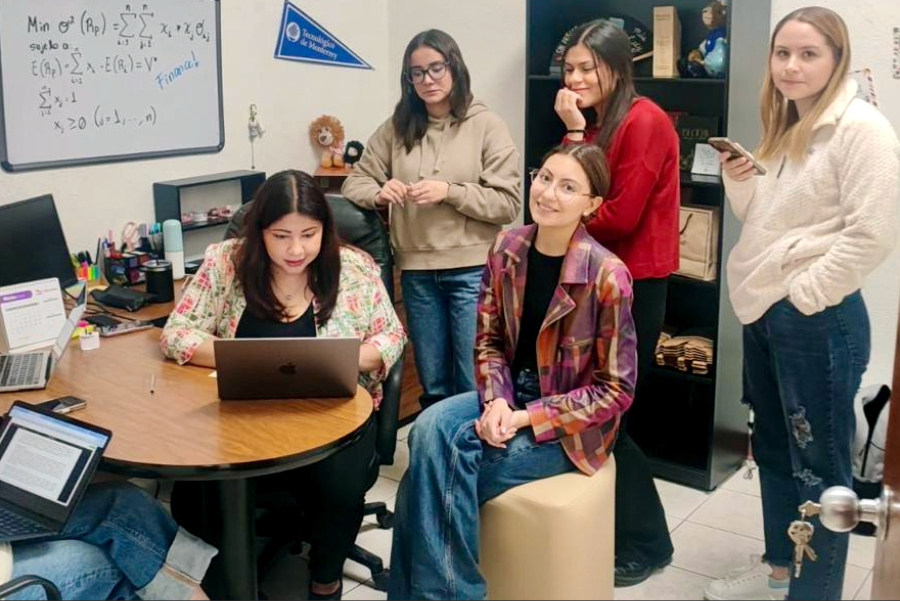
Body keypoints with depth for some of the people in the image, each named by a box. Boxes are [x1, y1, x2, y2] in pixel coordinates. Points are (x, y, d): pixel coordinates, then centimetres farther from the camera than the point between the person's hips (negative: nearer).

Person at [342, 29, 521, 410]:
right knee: (432, 384, 16)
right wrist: (380, 193, -13)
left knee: (475, 383, 4)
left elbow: (508, 203, -7)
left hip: (472, 269, -3)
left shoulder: (486, 125, -3)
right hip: (416, 271, 4)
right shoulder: (396, 129, 6)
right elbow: (354, 184, 9)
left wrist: (449, 192, -19)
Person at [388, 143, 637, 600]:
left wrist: (525, 419, -20)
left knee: (437, 478, -23)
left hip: (571, 423, -5)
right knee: (430, 429, -26)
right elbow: (489, 338, 5)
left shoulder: (606, 275, -20)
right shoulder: (508, 248, -4)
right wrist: (496, 400, -15)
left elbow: (615, 390, -15)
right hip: (509, 395, 5)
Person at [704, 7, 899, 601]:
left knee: (819, 464, 2)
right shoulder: (787, 129, 14)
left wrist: (805, 296, -17)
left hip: (817, 320, -9)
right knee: (774, 449, 20)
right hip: (765, 313, 9)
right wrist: (739, 181, 2)